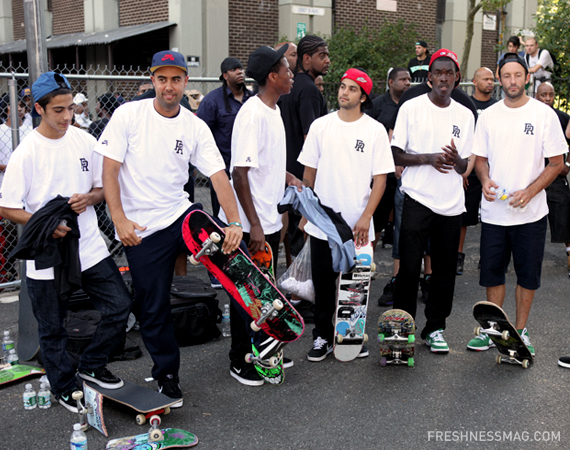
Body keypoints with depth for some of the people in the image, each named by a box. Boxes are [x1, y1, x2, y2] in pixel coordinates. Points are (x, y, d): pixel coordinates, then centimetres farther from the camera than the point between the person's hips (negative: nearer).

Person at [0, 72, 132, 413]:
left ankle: (92, 366, 25)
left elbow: (104, 187, 11)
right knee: (52, 329, 9)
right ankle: (65, 387, 31)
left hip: (90, 246, 4)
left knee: (120, 306, 2)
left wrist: (89, 198, -11)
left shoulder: (86, 141, 1)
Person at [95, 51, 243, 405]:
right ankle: (166, 374, 24)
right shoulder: (129, 115, -5)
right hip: (141, 229, -2)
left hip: (181, 213, 2)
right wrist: (120, 220, -15)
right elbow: (110, 169, -7)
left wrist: (234, 222, -19)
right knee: (154, 309, 4)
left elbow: (219, 175, -7)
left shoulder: (196, 127, 1)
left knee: (234, 252, -20)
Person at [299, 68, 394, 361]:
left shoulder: (375, 130, -1)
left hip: (358, 226, -1)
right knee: (323, 282, 8)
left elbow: (380, 178, -3)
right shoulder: (320, 126, 4)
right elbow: (309, 172, 9)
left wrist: (366, 217, -12)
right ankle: (323, 337, 21)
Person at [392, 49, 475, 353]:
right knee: (409, 268, -4)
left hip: (452, 203, 3)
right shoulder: (411, 108, 1)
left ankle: (435, 328, 21)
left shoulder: (465, 115, 12)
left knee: (444, 270, 7)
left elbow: (466, 166, 13)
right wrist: (428, 158, -17)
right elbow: (395, 156, -2)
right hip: (417, 199, -3)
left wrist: (457, 160, -11)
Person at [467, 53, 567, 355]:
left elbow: (557, 162, -2)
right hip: (493, 211, 2)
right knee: (492, 272, 9)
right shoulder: (488, 115, 5)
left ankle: (520, 330, 23)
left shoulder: (544, 114, -3)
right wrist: (485, 179, -10)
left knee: (528, 275, 7)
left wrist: (529, 191, -15)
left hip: (530, 213, -2)